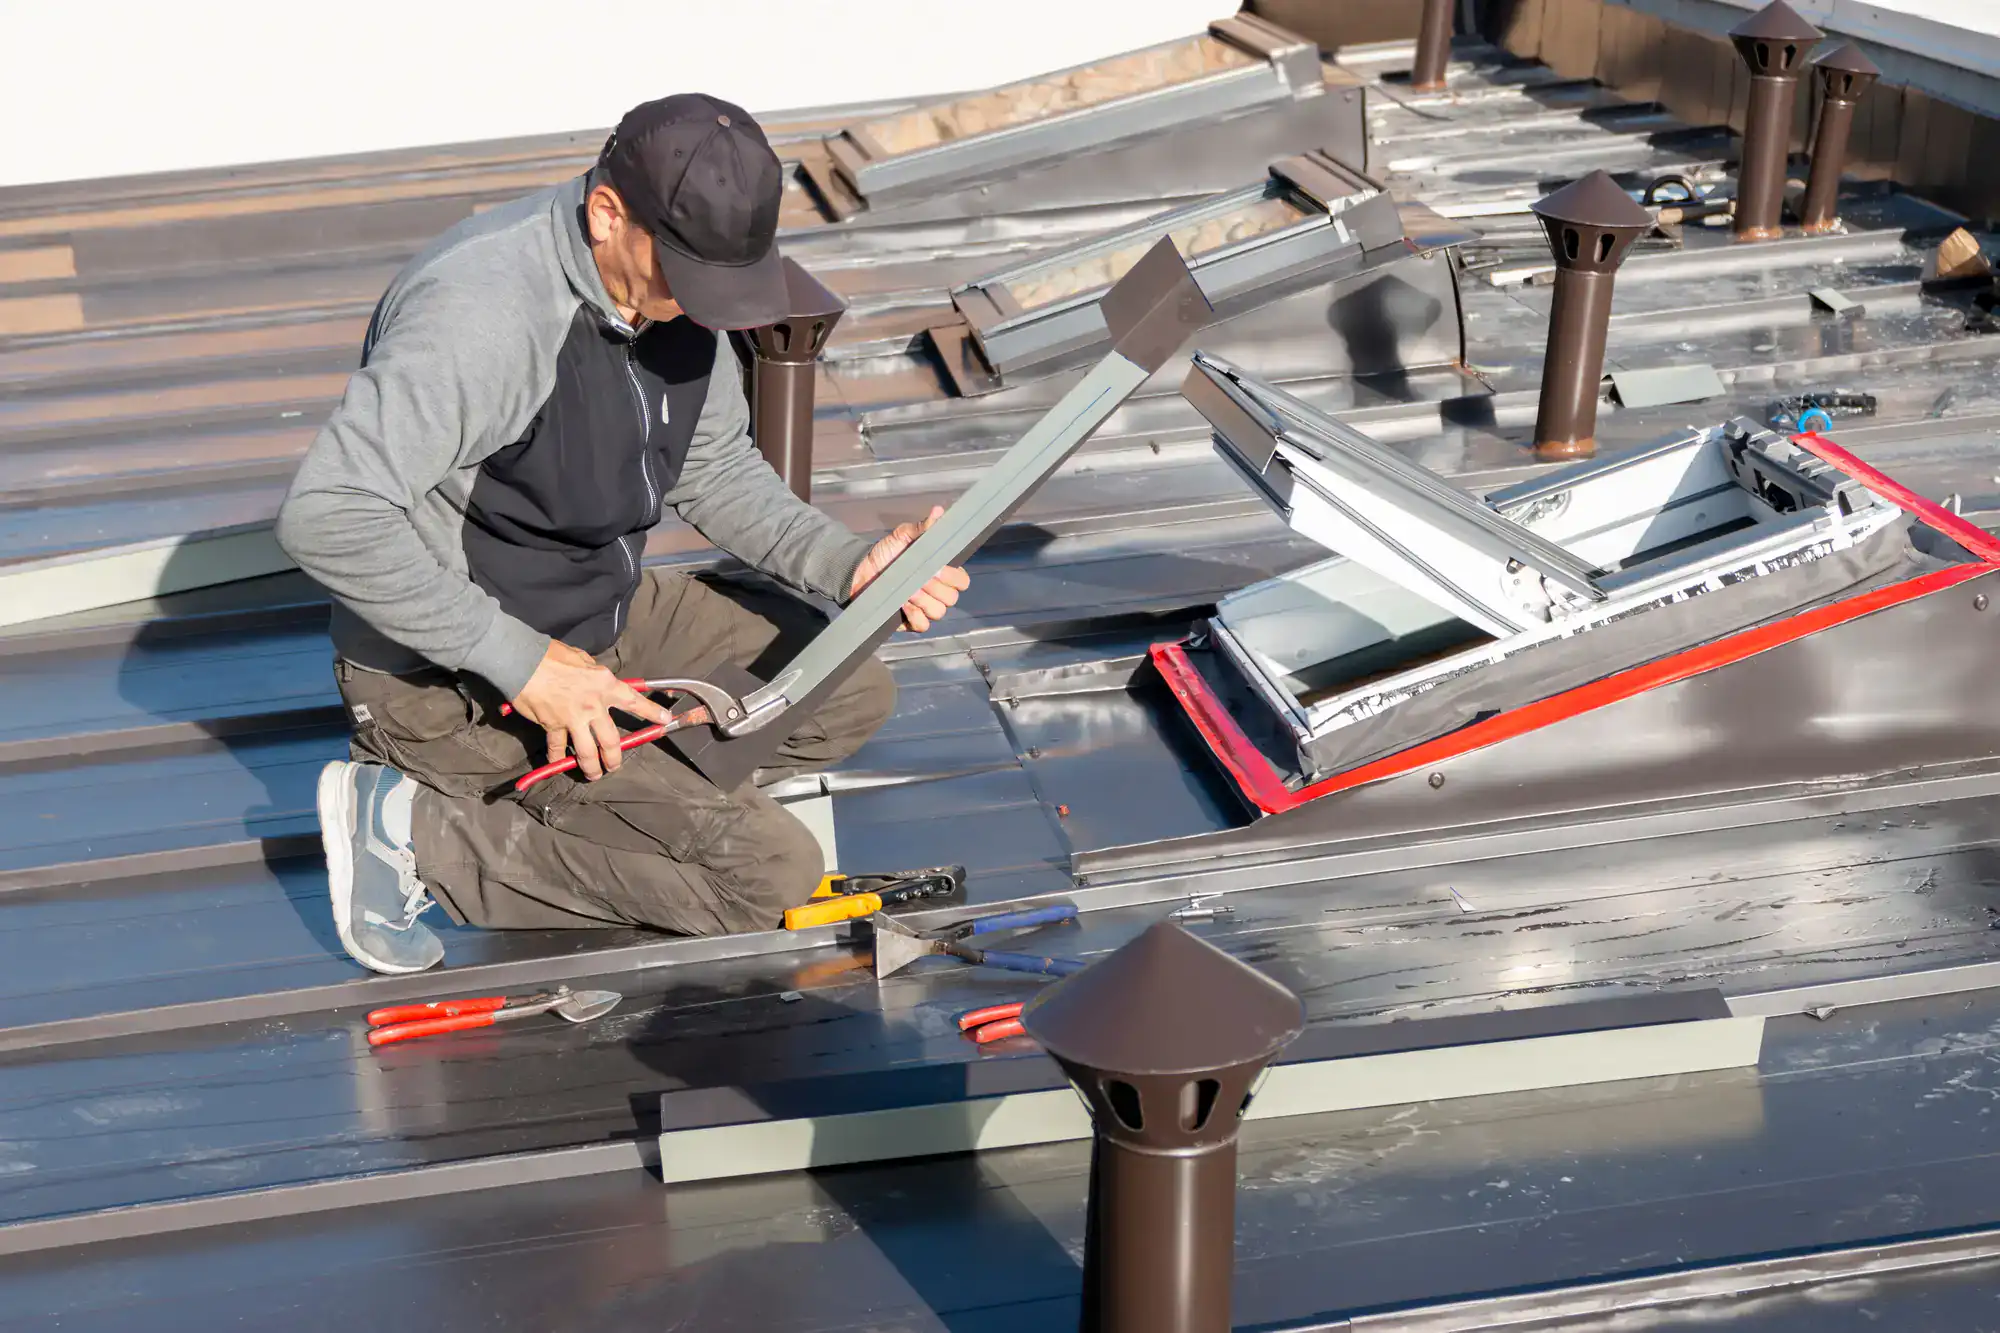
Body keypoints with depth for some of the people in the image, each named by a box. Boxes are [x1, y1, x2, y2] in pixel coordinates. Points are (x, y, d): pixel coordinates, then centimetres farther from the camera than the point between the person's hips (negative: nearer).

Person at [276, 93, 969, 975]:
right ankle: (422, 833, -7)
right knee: (769, 870, -13)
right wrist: (520, 662, -31)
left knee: (850, 694, 10)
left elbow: (715, 467, 9)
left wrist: (850, 566, -8)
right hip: (453, 680, -9)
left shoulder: (673, 282, -3)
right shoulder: (483, 312, -30)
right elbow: (326, 516, -34)